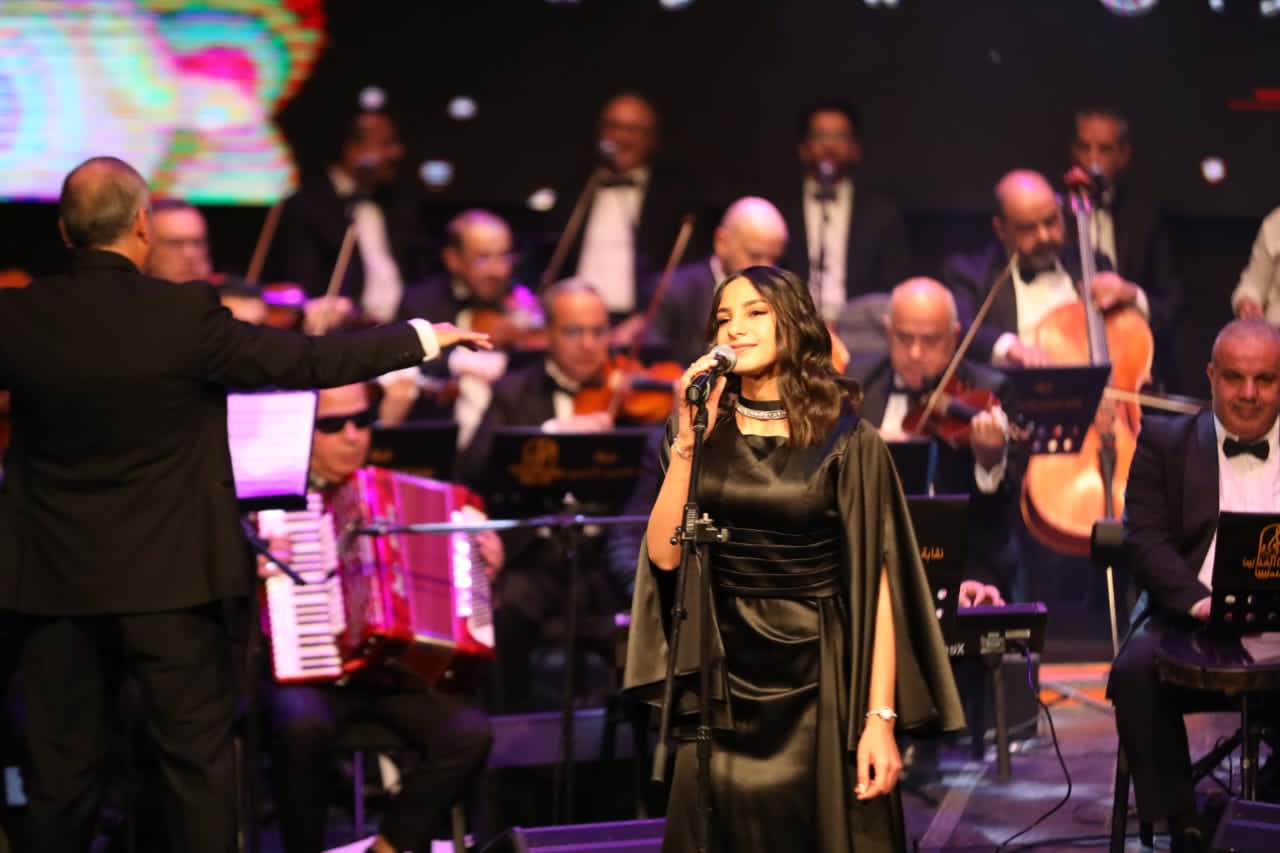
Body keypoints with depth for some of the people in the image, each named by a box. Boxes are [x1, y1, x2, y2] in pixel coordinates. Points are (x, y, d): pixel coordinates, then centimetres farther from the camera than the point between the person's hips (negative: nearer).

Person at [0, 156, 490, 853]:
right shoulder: (185, 315, -14)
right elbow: (308, 361, -9)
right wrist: (424, 338, 4)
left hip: (56, 580, 2)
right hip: (166, 578, -2)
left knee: (61, 766, 10)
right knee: (198, 758, 6)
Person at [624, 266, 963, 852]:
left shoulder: (846, 440, -4)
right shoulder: (704, 433, 6)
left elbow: (876, 586, -8)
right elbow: (664, 555, -5)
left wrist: (881, 718, -14)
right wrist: (687, 439, -12)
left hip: (819, 679, -3)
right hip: (724, 679, 3)